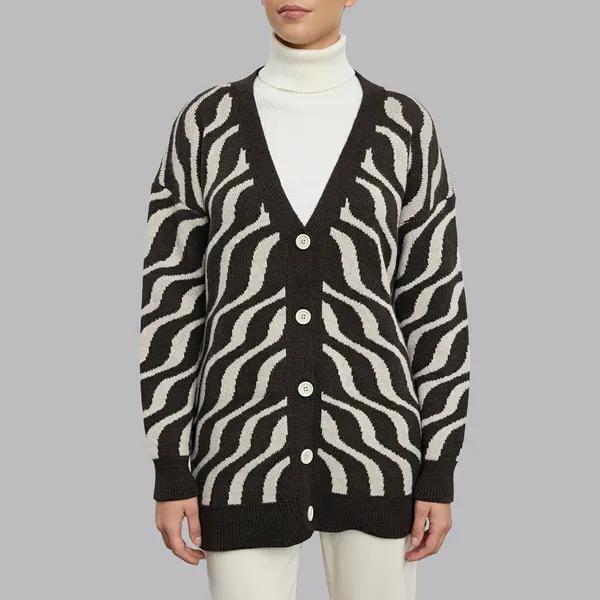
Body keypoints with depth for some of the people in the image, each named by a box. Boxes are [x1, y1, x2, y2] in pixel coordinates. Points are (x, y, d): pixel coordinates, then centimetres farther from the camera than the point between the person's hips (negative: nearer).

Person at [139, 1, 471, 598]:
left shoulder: (404, 127, 3)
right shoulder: (205, 123, 3)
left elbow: (434, 304, 3)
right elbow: (172, 299, 2)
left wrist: (439, 472, 0)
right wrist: (170, 470, -2)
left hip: (371, 443, 1)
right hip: (247, 450, 0)